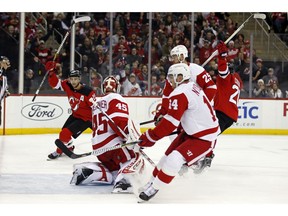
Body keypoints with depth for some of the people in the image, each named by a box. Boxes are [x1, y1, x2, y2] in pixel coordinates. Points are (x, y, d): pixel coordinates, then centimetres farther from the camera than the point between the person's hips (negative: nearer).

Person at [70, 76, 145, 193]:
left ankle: (85, 170, 0)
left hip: (98, 146, 8)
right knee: (136, 160, -3)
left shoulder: (97, 104, 25)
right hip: (113, 143, -8)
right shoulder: (116, 99, -3)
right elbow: (120, 122, -19)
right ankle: (122, 183, -32)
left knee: (115, 169, 18)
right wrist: (135, 139, -21)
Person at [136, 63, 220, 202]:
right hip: (191, 132, 11)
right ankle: (152, 182, 24)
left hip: (204, 138, -11)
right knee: (169, 155, 13)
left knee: (174, 160, -20)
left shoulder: (180, 93, -23)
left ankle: (154, 188, -11)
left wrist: (150, 137, -22)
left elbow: (170, 122, -26)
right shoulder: (192, 86, 6)